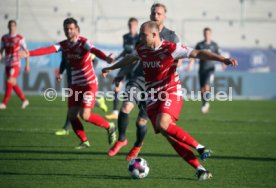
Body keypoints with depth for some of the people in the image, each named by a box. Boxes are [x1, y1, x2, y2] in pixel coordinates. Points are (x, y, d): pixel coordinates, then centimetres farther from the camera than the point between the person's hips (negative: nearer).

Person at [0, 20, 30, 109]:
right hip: (7, 64, 5)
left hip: (16, 64, -5)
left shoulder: (20, 38, -4)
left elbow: (26, 51, 2)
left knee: (9, 82, -14)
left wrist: (27, 64, 1)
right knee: (13, 84, 10)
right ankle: (24, 100, 24)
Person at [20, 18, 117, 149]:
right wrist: (29, 54, -30)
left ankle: (109, 127, 9)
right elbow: (48, 50, -14)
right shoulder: (64, 45, 0)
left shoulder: (83, 42, -15)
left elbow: (94, 51, -35)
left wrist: (106, 58, -56)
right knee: (72, 115, 0)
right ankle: (84, 142, 16)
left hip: (89, 84, -6)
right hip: (75, 85, 6)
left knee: (85, 115, -14)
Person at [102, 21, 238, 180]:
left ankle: (200, 147, -17)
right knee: (170, 135, -7)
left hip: (171, 94, -6)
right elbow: (130, 59, 29)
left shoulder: (170, 48, -13)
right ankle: (200, 170, -5)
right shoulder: (141, 49, 6)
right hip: (153, 98, 6)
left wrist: (223, 59, -27)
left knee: (162, 125, -31)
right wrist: (111, 68, 44)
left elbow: (198, 53, -17)